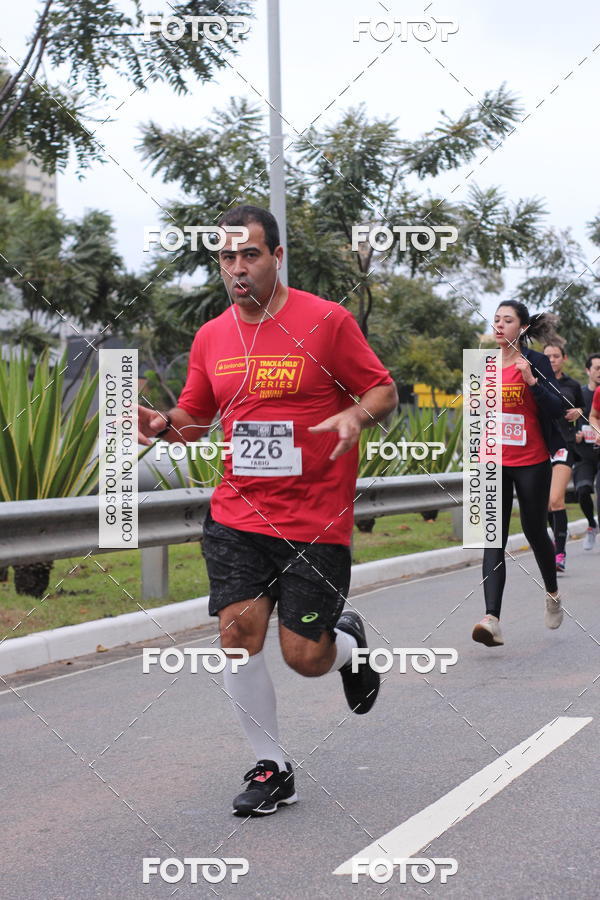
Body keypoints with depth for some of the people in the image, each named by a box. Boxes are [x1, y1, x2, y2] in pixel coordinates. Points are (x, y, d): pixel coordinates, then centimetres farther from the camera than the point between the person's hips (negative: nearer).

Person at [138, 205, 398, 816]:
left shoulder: (327, 321, -6)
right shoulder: (211, 338, 8)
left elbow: (384, 391, 0)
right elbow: (195, 419, 18)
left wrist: (356, 416, -22)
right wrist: (162, 423, -4)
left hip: (317, 519, -3)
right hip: (238, 514, 4)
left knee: (304, 657, -3)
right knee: (238, 629, -10)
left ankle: (349, 642, 36)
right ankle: (271, 768, 9)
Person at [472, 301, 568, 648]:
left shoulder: (536, 362, -5)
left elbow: (559, 408, -12)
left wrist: (532, 381, -23)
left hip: (531, 462, -3)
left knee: (535, 531, 11)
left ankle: (553, 593, 40)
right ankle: (492, 619, -18)